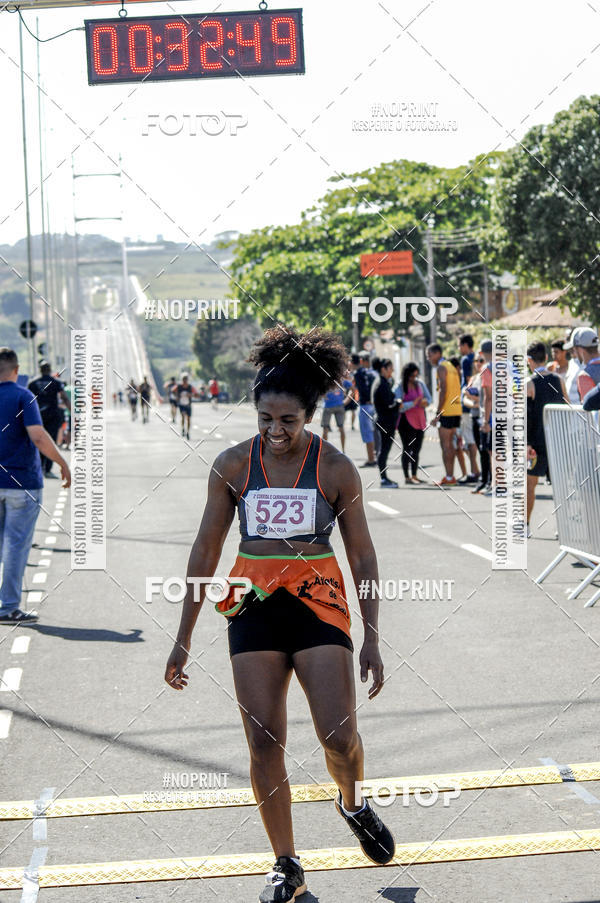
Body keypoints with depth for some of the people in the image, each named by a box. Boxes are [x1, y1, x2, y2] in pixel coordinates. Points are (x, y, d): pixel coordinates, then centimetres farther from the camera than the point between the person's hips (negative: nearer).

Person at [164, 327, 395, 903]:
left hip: (317, 600, -1)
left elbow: (362, 556, 2)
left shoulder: (336, 469, -4)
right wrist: (183, 638, 6)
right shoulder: (233, 466, 0)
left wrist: (372, 639, -1)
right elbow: (204, 553, 6)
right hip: (253, 605, 2)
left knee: (339, 735, -10)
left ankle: (353, 805, 25)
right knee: (264, 742, -2)